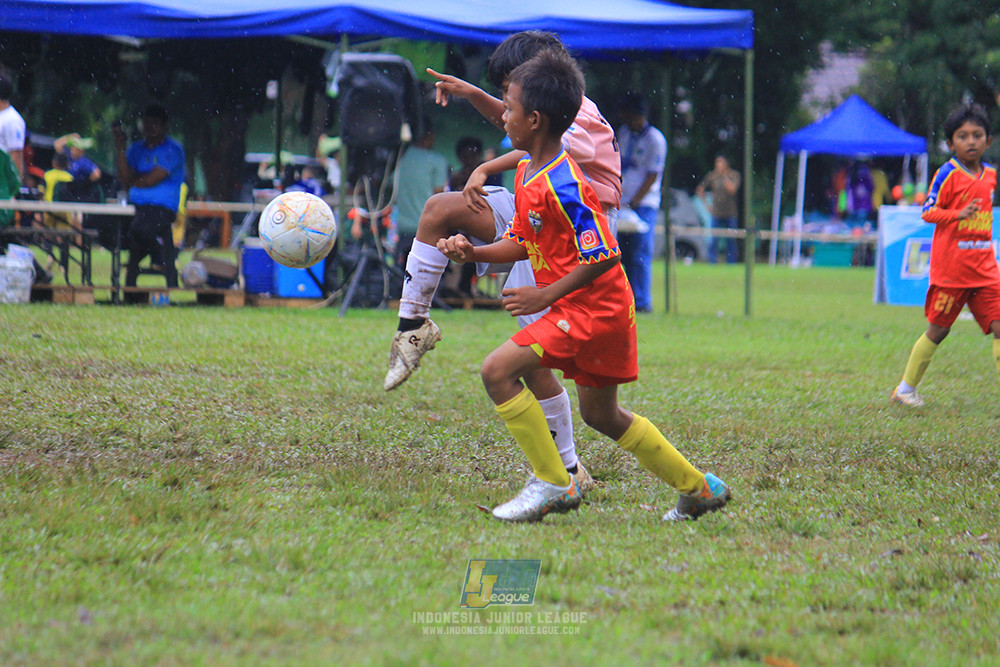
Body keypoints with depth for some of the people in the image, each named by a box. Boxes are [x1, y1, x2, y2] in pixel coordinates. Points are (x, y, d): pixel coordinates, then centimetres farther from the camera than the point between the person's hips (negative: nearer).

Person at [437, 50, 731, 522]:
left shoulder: (565, 186, -23)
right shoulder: (526, 172, 8)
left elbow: (604, 256, -24)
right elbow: (522, 243, 17)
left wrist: (546, 296, -22)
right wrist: (474, 253, 1)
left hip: (593, 309, -11)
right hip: (598, 312, 11)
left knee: (498, 370, -18)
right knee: (601, 415, 21)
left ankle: (552, 485, -10)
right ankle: (699, 488, 31)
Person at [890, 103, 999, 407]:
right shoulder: (948, 174, -10)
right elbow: (928, 212, -12)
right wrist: (958, 214, -27)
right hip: (950, 266, -5)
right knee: (938, 330, 4)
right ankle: (905, 388, 20)